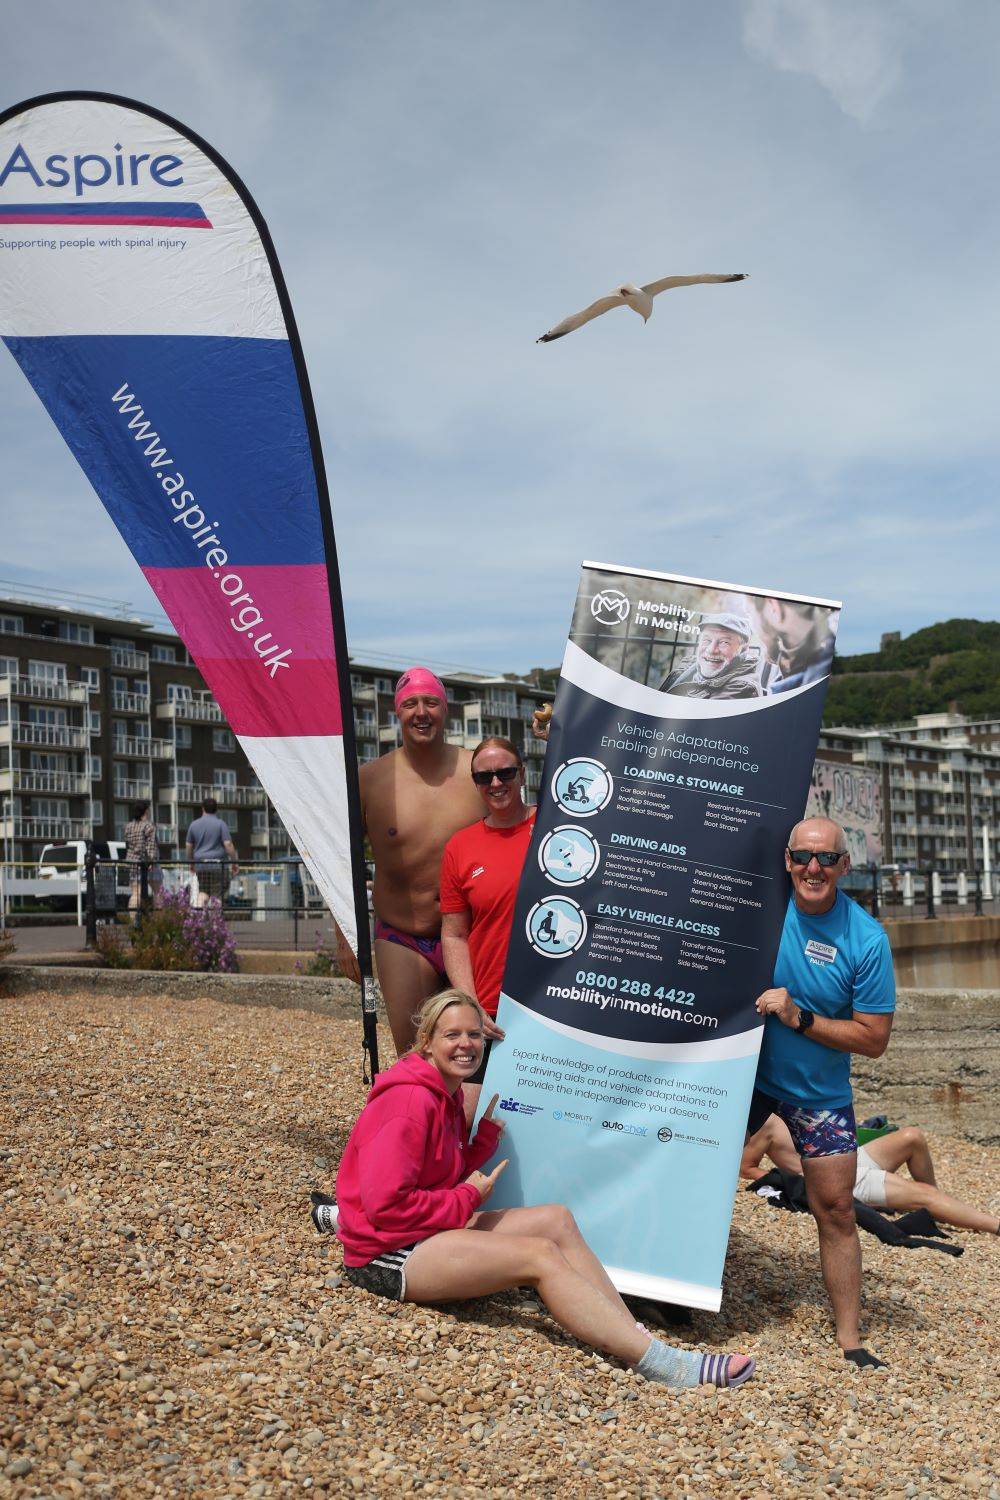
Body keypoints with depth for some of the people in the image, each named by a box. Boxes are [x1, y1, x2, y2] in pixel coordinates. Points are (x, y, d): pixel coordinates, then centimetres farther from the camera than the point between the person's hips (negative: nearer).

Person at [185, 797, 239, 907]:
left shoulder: (194, 824, 8)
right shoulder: (221, 824, -4)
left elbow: (188, 845, 12)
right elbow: (228, 844, -11)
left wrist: (192, 862, 25)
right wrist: (234, 862, -3)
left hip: (200, 864, 4)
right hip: (218, 864, -4)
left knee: (203, 892, 14)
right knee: (217, 895, 0)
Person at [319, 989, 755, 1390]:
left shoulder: (445, 1093, 12)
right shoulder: (409, 1101, -19)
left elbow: (450, 1176, 11)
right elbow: (384, 1203, -24)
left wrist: (489, 1131, -3)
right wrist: (467, 1201, -13)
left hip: (427, 1231, 10)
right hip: (386, 1256, -10)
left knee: (555, 1219, -2)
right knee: (540, 1255, -21)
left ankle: (634, 1338, -12)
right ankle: (661, 1364, -25)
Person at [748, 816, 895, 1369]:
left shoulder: (867, 939, -17)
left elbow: (873, 1038, -15)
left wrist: (798, 1018, -24)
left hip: (819, 1092, -1)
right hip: (745, 1073, 1)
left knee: (836, 1210, 2)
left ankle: (849, 1340, 15)